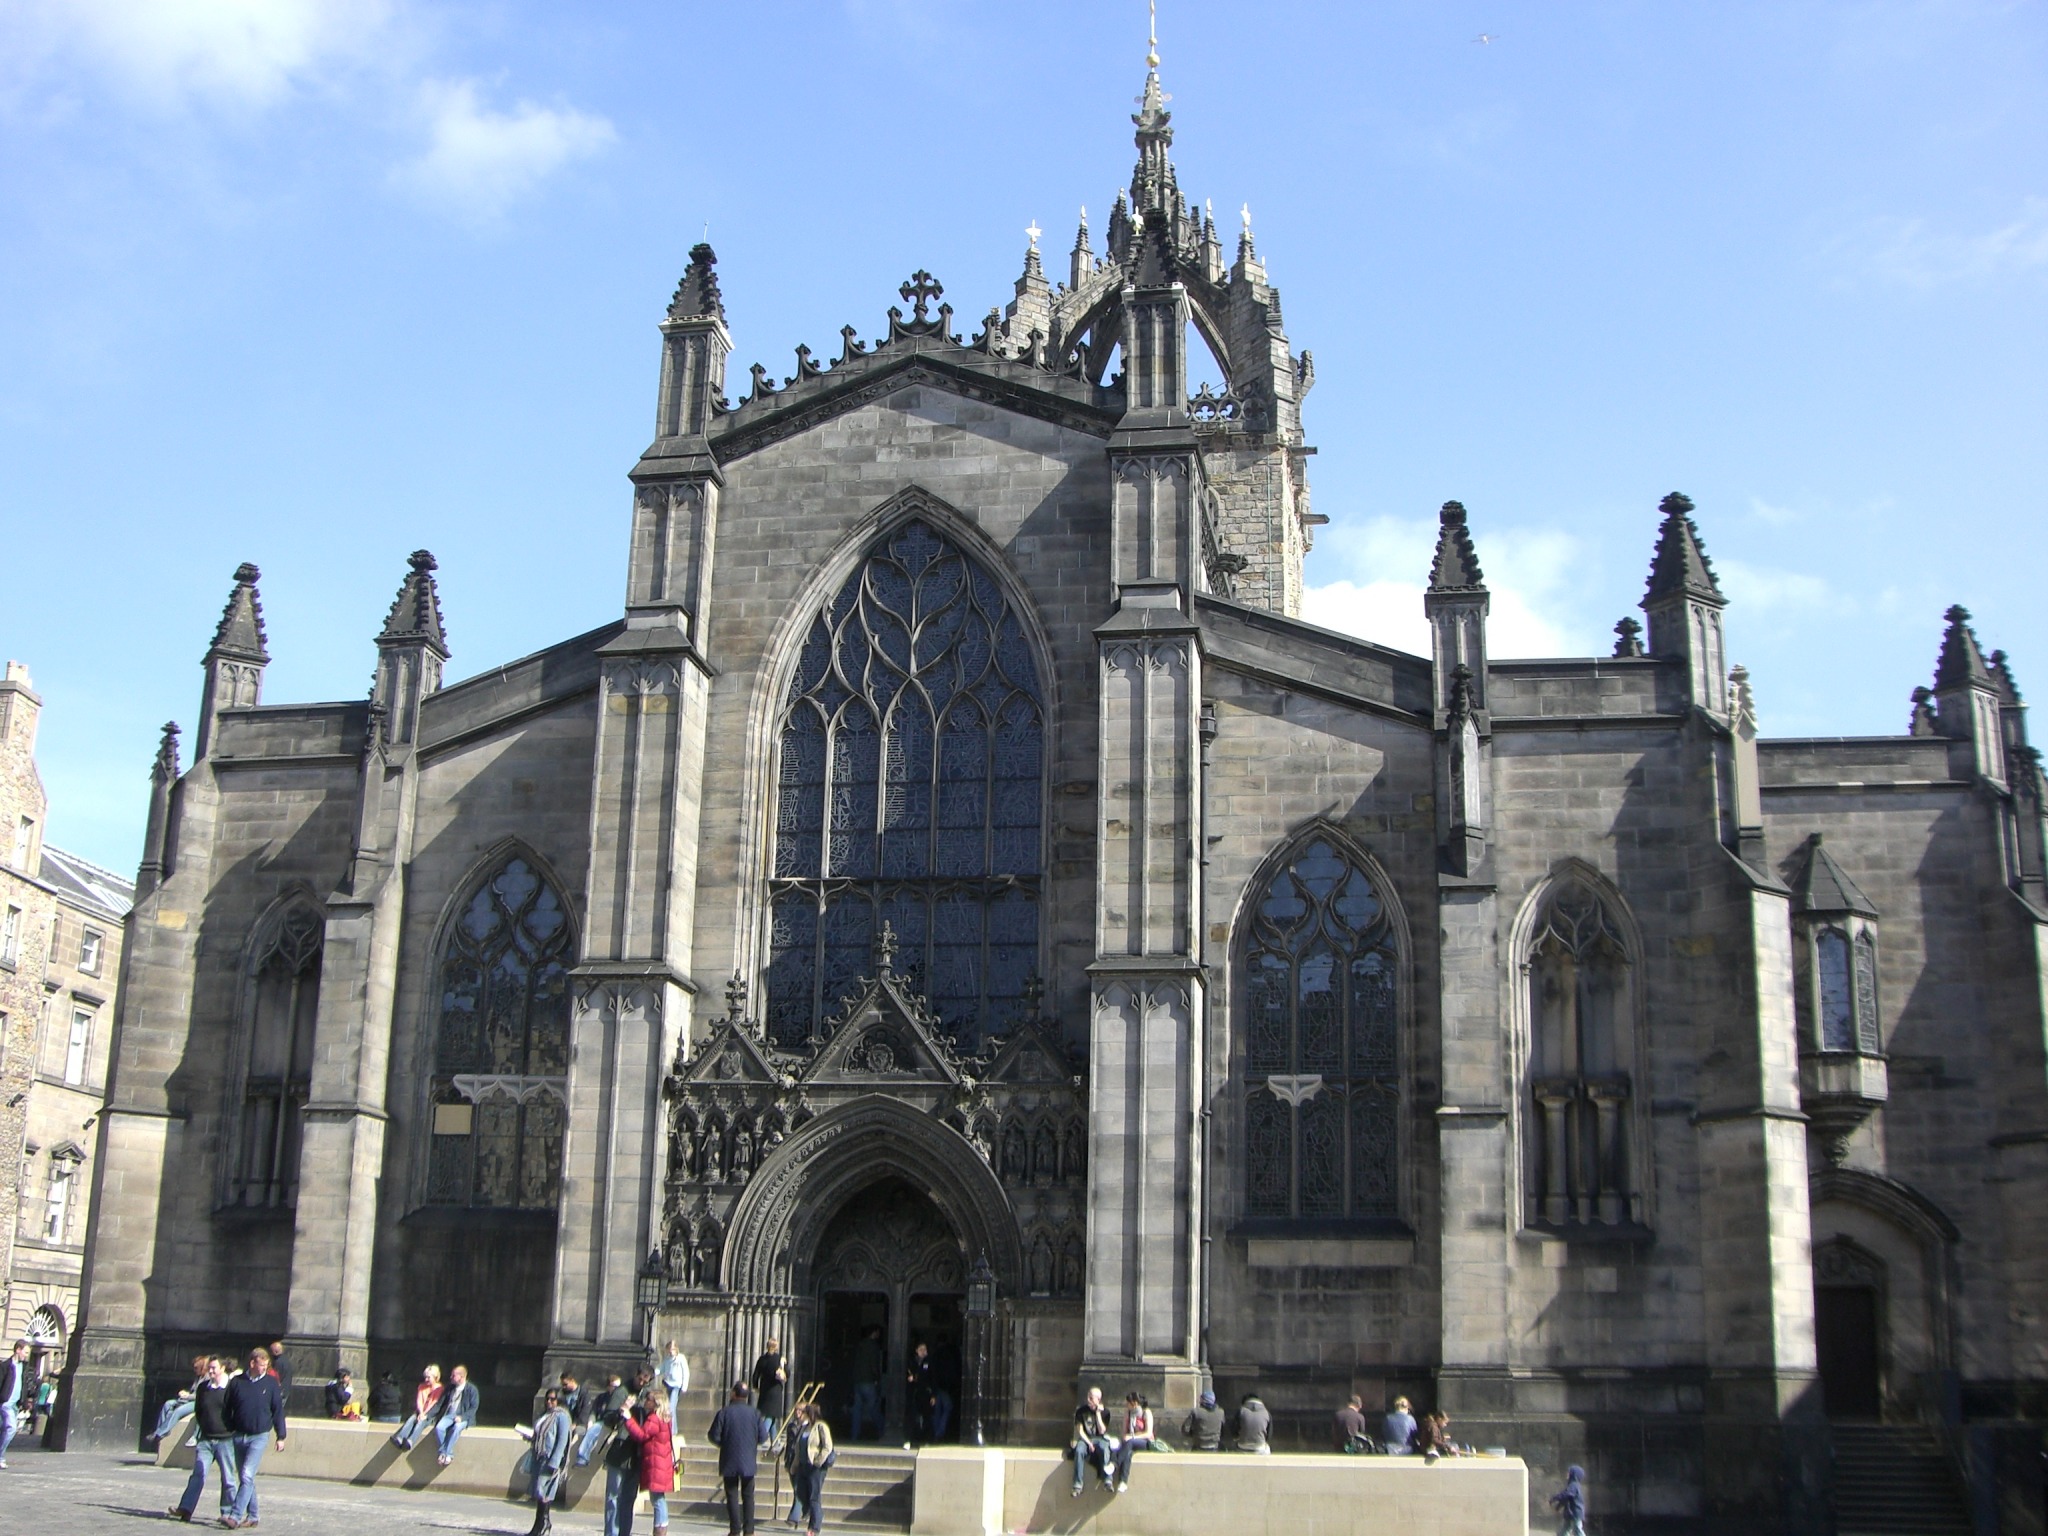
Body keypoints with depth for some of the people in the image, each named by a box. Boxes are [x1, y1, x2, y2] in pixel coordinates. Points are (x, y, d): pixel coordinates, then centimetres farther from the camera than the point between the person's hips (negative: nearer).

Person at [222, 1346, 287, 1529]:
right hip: (239, 1436, 3)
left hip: (259, 1436, -3)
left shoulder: (271, 1383, -1)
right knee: (244, 1478, 10)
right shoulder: (237, 1382, 2)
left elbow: (278, 1410, 3)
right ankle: (252, 1516, 20)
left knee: (247, 1476, -15)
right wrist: (227, 1432, 6)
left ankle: (236, 1516, -18)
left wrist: (280, 1436, 2)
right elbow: (227, 1409, 8)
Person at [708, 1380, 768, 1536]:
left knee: (732, 1496, 6)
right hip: (749, 1462, 2)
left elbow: (714, 1436, -9)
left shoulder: (724, 1412, -9)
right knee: (748, 1496, 10)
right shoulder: (754, 1413, -3)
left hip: (729, 1462, -2)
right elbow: (762, 1437, -1)